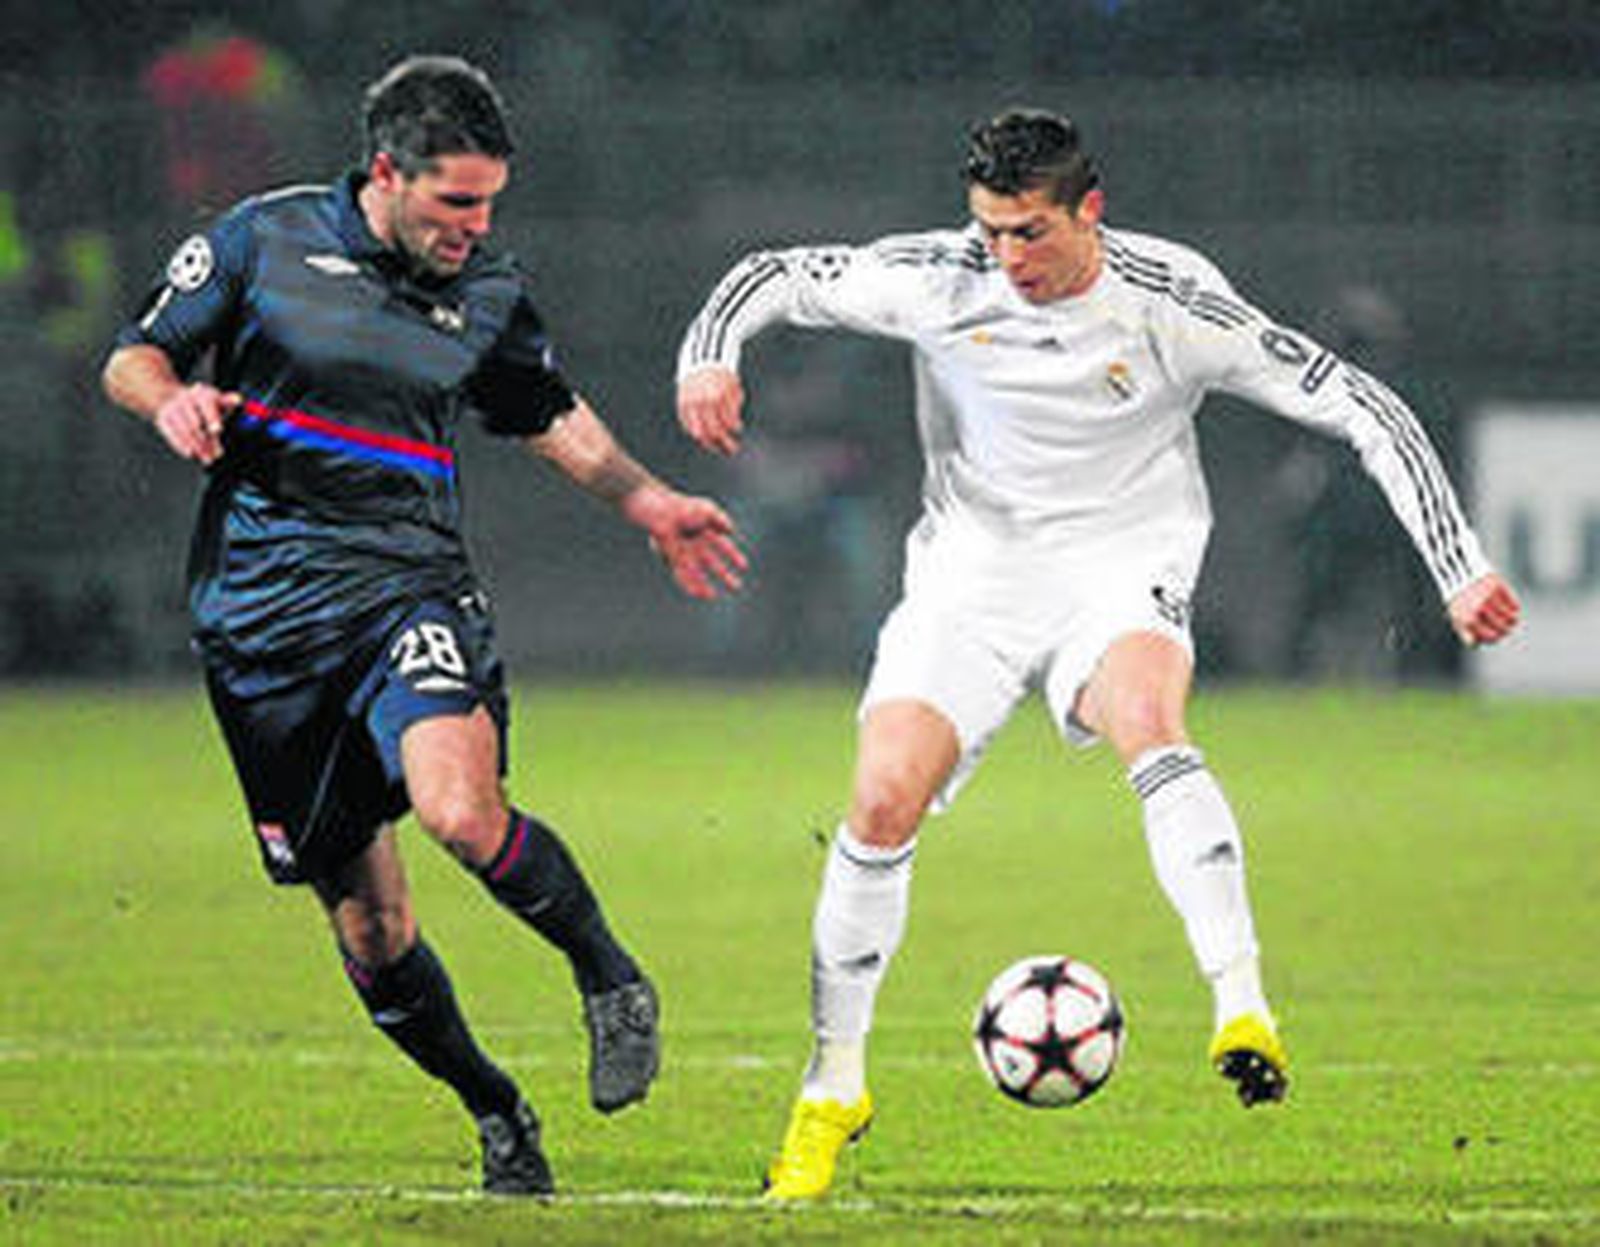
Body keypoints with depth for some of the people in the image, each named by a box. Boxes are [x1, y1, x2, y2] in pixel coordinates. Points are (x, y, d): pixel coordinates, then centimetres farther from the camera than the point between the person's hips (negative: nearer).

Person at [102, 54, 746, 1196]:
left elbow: (551, 416, 25)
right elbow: (132, 359, 7)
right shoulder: (265, 242, 0)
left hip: (409, 588, 0)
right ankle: (493, 1112, 24)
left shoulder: (489, 294, 7)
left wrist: (649, 504, 14)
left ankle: (610, 980, -6)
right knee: (366, 919, 4)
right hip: (262, 617, 0)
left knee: (458, 808, -30)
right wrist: (171, 398, -15)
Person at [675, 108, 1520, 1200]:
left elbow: (1366, 410, -11)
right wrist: (709, 358, -18)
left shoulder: (1172, 304, -14)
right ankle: (834, 1088, 3)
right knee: (884, 801, -15)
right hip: (972, 567, 2)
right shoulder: (937, 280, -9)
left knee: (1145, 715, -36)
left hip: (1122, 574, -2)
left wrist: (1461, 572, -15)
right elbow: (775, 276, 4)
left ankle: (1242, 1009, -42)